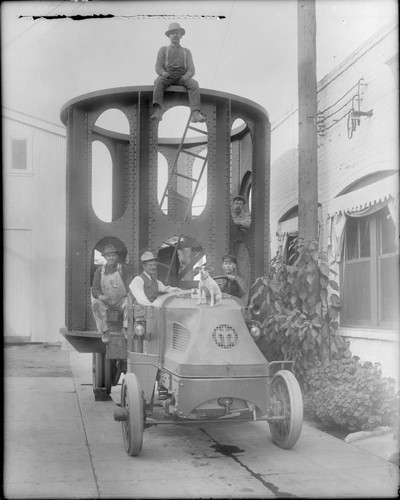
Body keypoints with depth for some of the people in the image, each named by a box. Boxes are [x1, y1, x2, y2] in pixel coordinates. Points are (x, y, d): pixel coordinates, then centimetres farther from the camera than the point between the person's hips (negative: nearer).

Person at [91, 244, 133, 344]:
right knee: (96, 303, -30)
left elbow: (131, 286, -9)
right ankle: (104, 331, -24)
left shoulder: (125, 269, -2)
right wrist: (100, 296, -21)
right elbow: (95, 289, 3)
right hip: (106, 302, 1)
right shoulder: (100, 271, 5)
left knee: (129, 302, -33)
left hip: (121, 301, -1)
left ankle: (126, 328, -20)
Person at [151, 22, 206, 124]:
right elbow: (158, 67, 6)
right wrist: (163, 73, -20)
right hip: (167, 77, -1)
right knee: (158, 81, -36)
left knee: (194, 84, -32)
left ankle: (195, 114, -49)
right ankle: (157, 111, -54)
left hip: (182, 78, 1)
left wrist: (187, 76, -17)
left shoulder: (186, 52, 21)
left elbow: (191, 70, 9)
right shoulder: (163, 50, 18)